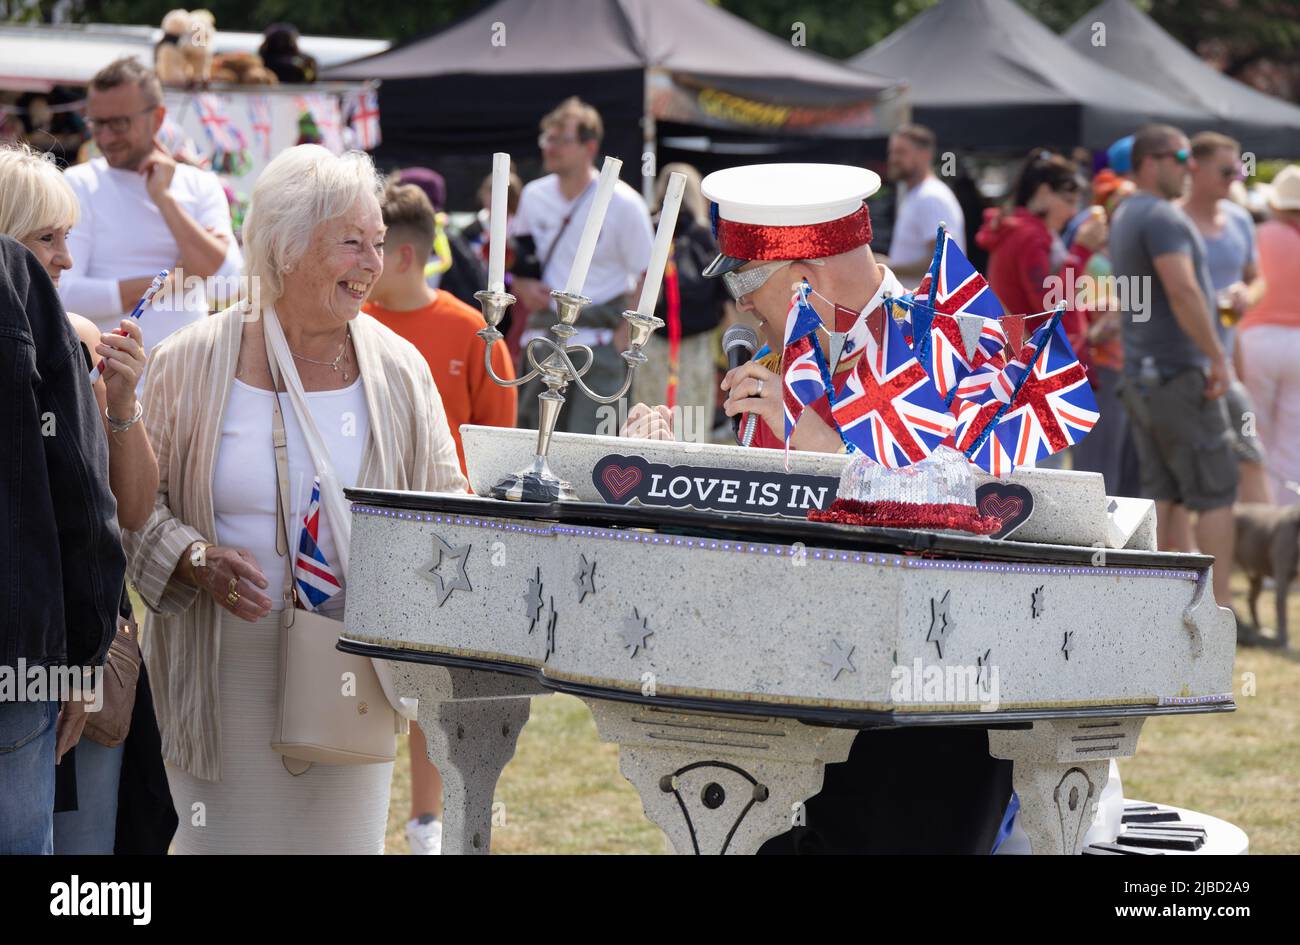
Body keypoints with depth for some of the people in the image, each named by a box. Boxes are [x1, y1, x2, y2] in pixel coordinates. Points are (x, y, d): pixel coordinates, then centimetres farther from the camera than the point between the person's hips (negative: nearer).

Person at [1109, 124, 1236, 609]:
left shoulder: (1125, 216, 17)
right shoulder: (1163, 217, -15)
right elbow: (1182, 290, -27)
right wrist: (1218, 356, -22)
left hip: (1141, 373, 9)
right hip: (1178, 369, -9)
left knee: (1160, 491, 9)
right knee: (1215, 491, -5)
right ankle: (1221, 604, -6)